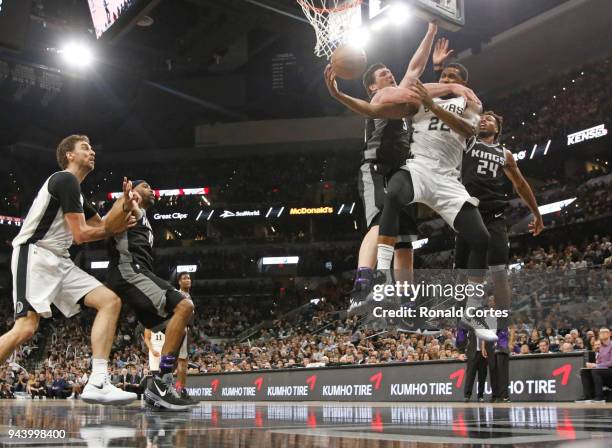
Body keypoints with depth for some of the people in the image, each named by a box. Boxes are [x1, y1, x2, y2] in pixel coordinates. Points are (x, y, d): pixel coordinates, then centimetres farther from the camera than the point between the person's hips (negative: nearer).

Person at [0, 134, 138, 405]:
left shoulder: (74, 190, 23)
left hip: (58, 262, 10)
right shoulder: (66, 180, -8)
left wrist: (123, 201, 0)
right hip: (34, 256, -10)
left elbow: (103, 226, 18)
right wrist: (114, 230, 7)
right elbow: (81, 235, -12)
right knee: (26, 328, -22)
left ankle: (97, 384, -12)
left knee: (110, 301, -4)